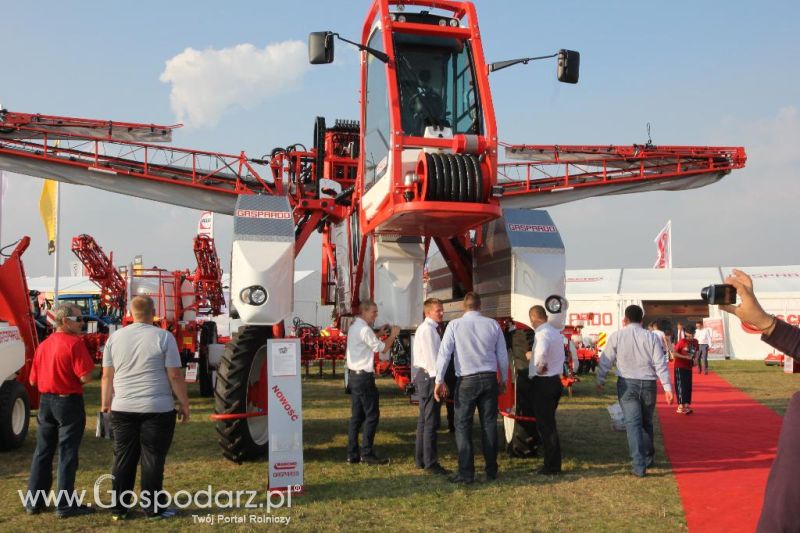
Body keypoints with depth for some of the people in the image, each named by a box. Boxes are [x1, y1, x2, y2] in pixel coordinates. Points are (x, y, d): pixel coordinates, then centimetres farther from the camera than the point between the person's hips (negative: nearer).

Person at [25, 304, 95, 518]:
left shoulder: (43, 345, 7)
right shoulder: (74, 343, -15)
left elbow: (33, 381, 10)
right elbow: (86, 377, -22)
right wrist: (73, 378, 0)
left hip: (46, 402, 7)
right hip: (68, 402, -7)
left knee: (42, 452, 15)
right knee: (67, 454, 0)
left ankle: (34, 502, 22)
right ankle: (65, 506, 5)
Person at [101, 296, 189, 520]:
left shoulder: (115, 337, 5)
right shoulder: (164, 337, -7)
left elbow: (107, 376, 9)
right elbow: (175, 375, -8)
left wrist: (105, 404, 19)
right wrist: (184, 403, 1)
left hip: (123, 409, 4)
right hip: (157, 409, -3)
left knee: (123, 459, 11)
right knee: (153, 459, 4)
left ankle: (119, 508, 17)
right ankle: (153, 508, 10)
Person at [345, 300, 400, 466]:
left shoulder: (354, 327, 15)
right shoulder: (365, 330, -15)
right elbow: (382, 348, -14)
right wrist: (393, 335, -1)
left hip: (353, 375, 10)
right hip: (364, 376, -10)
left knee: (357, 415, 11)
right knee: (372, 415, -3)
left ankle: (352, 454, 13)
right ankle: (367, 453, 0)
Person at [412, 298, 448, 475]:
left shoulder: (430, 328, 16)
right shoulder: (427, 329, -14)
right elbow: (431, 356, -20)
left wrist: (438, 378, 12)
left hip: (425, 376, 11)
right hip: (429, 376, -11)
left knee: (424, 419, 15)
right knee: (430, 421, -7)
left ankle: (421, 459, 24)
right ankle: (430, 463, -3)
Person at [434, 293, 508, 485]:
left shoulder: (455, 325, -3)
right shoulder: (493, 325, 3)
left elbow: (444, 353, -7)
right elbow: (503, 355, 8)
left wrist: (439, 381, -3)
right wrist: (504, 379, 19)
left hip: (466, 380, -3)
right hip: (489, 379, 3)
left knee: (463, 426, 3)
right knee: (489, 424, 11)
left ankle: (466, 473, 2)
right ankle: (491, 471, 17)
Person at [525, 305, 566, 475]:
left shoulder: (542, 334, -18)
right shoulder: (557, 333, 11)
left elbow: (541, 353, -39)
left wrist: (539, 367, -20)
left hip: (543, 383, -9)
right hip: (556, 380, 9)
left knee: (545, 425, -1)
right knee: (550, 423, 18)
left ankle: (552, 466, 4)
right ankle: (554, 463, 24)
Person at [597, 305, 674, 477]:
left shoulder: (617, 336, -1)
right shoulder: (650, 337, 1)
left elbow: (606, 360, 3)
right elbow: (661, 364, -2)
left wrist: (600, 380, 17)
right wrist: (667, 387, 0)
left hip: (627, 384, -2)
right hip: (648, 384, 2)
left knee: (633, 423, -3)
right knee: (647, 423, 19)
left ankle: (639, 466, -11)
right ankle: (648, 458, 31)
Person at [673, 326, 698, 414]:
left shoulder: (695, 342, 5)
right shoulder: (682, 341, -13)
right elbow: (674, 353, -16)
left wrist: (694, 359, -1)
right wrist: (686, 357, -21)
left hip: (689, 367, 6)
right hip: (680, 367, -6)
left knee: (688, 386, 7)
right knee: (681, 386, -7)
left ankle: (687, 405, 13)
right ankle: (681, 406, -5)